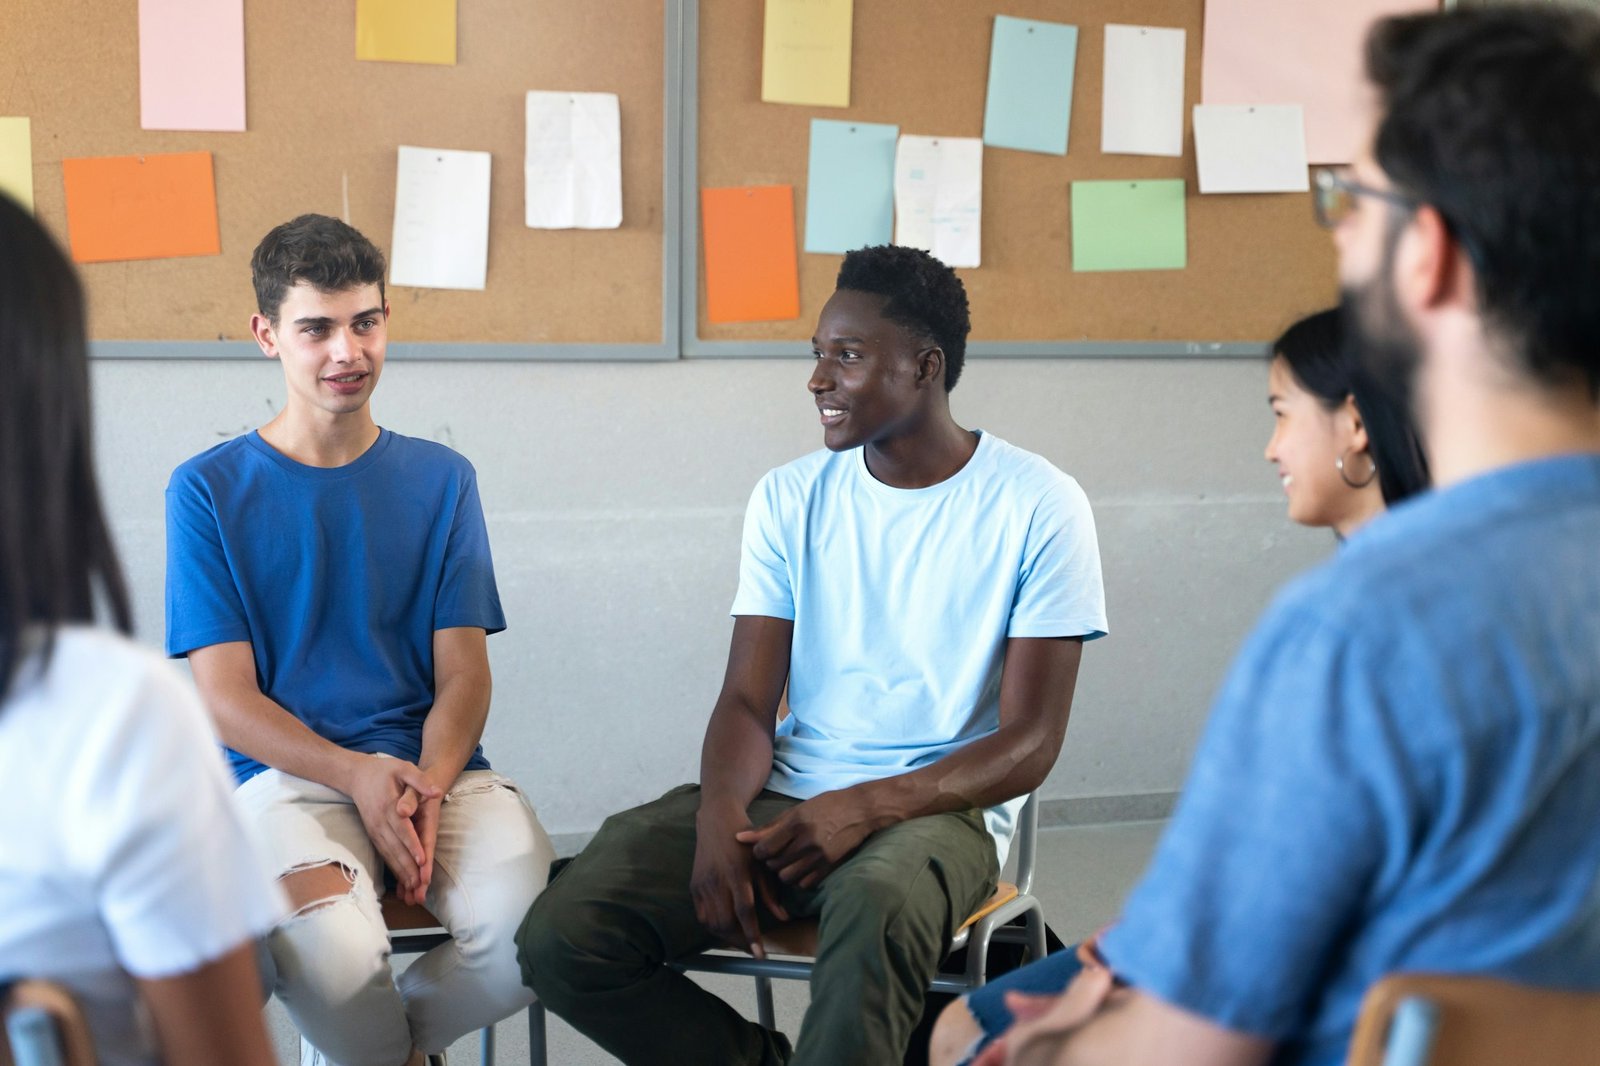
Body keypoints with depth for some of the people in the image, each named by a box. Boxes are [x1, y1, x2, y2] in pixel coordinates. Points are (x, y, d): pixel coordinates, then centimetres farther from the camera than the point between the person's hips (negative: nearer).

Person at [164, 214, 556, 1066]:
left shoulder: (440, 479, 12)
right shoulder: (211, 490, 5)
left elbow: (463, 674, 7)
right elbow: (226, 696, -1)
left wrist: (427, 785, -14)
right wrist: (357, 776, -17)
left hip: (435, 769, 3)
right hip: (286, 774, -2)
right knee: (333, 953, -35)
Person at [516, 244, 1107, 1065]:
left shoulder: (1037, 506, -4)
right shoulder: (790, 498, 8)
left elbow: (1029, 745, -6)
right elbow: (747, 700, 4)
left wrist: (867, 806, -21)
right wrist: (720, 814, -19)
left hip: (938, 808, -4)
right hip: (784, 798, 5)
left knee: (876, 908, -42)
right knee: (561, 937, -18)